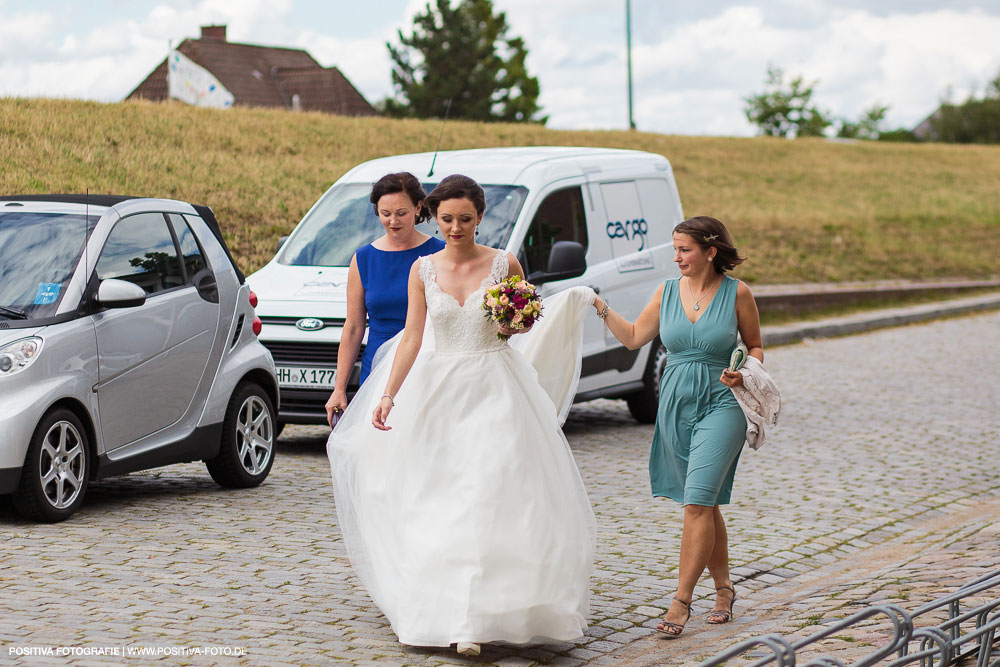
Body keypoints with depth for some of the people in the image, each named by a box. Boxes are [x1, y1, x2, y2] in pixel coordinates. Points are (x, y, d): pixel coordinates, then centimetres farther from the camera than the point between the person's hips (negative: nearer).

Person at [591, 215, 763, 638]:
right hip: (676, 405, 5)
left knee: (697, 501, -13)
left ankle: (682, 600, -12)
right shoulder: (668, 292, 7)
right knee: (706, 503, 11)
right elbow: (634, 337, 13)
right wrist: (600, 307, 4)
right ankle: (723, 588, 24)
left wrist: (744, 372, -13)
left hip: (721, 405, -4)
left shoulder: (737, 293, -3)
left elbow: (755, 345, 6)